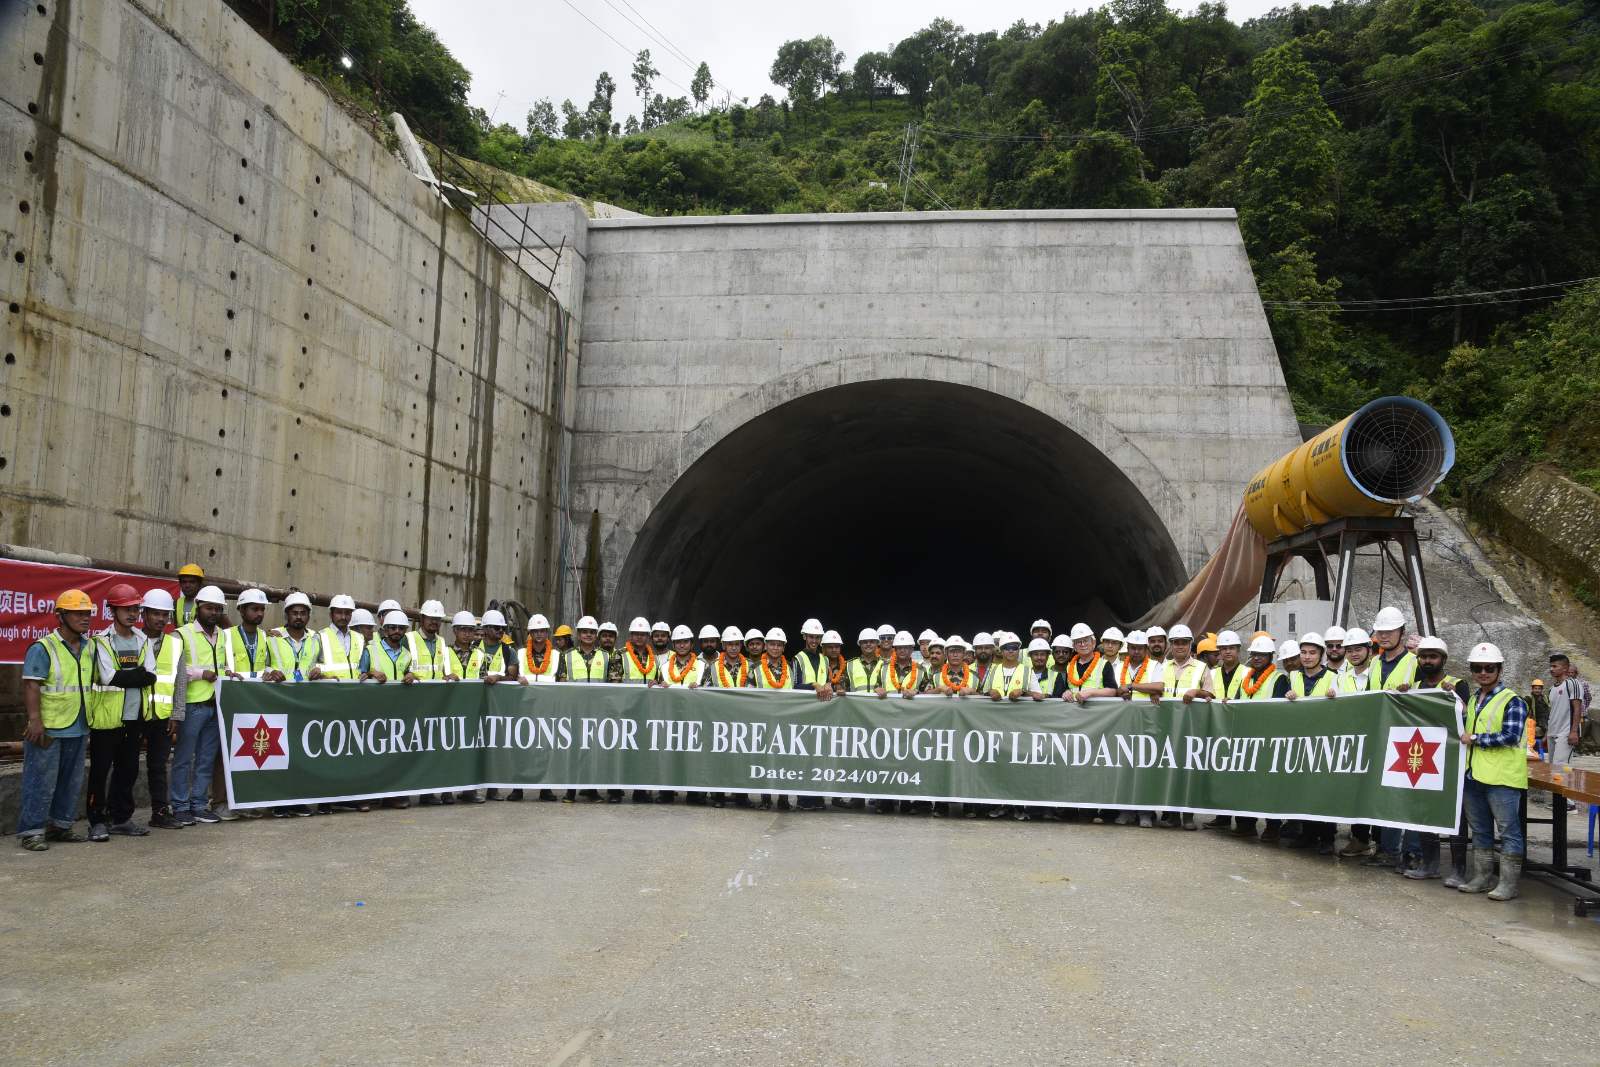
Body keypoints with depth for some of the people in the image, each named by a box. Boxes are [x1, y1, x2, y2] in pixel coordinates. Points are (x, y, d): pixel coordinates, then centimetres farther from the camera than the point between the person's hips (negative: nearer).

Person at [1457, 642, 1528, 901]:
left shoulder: (1512, 701, -8)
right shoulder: (1473, 700, 15)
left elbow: (1511, 736, -19)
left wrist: (1475, 738, -14)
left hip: (1502, 776, -8)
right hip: (1474, 774, 8)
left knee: (1508, 830, -1)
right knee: (1480, 830, 15)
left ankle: (1508, 883, 5)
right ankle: (1482, 877, 25)